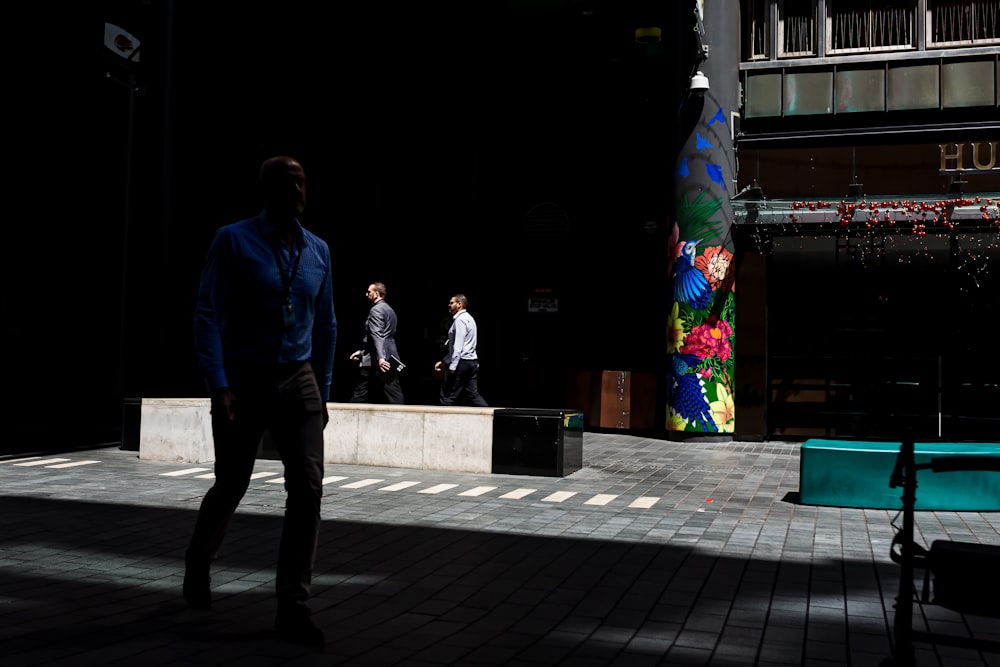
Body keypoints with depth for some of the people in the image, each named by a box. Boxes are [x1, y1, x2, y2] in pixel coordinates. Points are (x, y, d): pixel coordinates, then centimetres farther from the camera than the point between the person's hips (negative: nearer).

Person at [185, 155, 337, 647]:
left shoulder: (318, 250, 8)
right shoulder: (234, 241, -5)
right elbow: (208, 314, -10)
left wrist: (322, 389, 14)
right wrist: (219, 384, -18)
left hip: (298, 381, 3)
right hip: (243, 381, -3)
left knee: (308, 488, -8)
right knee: (230, 487, 10)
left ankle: (292, 608, 1)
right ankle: (198, 564, 41)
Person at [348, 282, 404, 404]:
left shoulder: (376, 309, -9)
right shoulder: (389, 309, 20)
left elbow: (377, 335, -22)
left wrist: (380, 357, -32)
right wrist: (362, 351, 27)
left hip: (375, 361, -9)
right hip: (390, 359, 9)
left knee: (360, 395, 2)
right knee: (393, 394, 1)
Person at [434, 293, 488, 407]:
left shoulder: (460, 320, -10)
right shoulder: (468, 318, 20)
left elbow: (458, 346, -19)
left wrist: (452, 366, -22)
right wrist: (444, 362, 24)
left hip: (461, 363, -10)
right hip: (472, 362, 10)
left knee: (448, 395, -3)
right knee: (473, 394, 8)